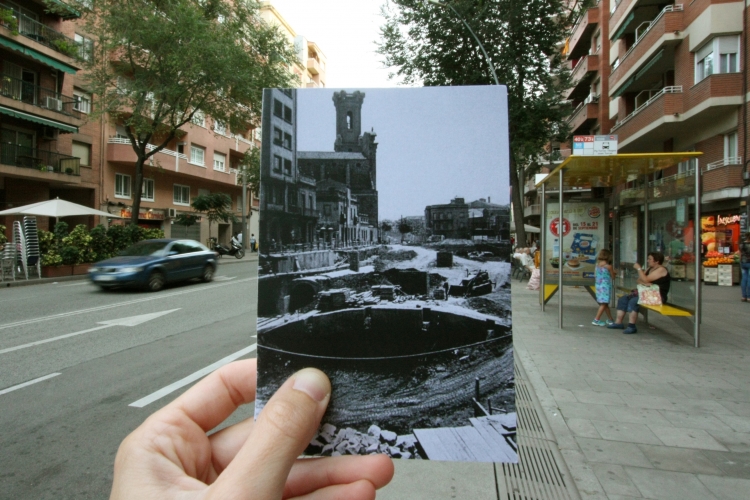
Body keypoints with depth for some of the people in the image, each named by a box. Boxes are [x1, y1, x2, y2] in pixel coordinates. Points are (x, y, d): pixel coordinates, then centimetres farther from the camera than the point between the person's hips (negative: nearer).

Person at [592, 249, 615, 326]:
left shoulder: (597, 265, 4)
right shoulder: (608, 266, -11)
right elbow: (613, 277, -1)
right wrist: (613, 271, 16)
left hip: (598, 286, 7)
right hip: (606, 286, -7)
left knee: (604, 303, 14)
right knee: (604, 304, -3)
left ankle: (610, 319, 24)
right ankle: (596, 320, -7)